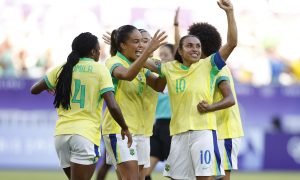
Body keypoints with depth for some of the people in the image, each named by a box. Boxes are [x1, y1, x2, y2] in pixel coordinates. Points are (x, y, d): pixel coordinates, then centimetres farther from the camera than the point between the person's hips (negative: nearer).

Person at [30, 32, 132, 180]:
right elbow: (112, 106, -10)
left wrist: (48, 87, 38)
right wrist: (125, 128, 4)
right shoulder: (100, 70, -1)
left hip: (61, 133, 5)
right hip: (86, 134, -5)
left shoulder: (63, 69, 10)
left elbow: (34, 90, 17)